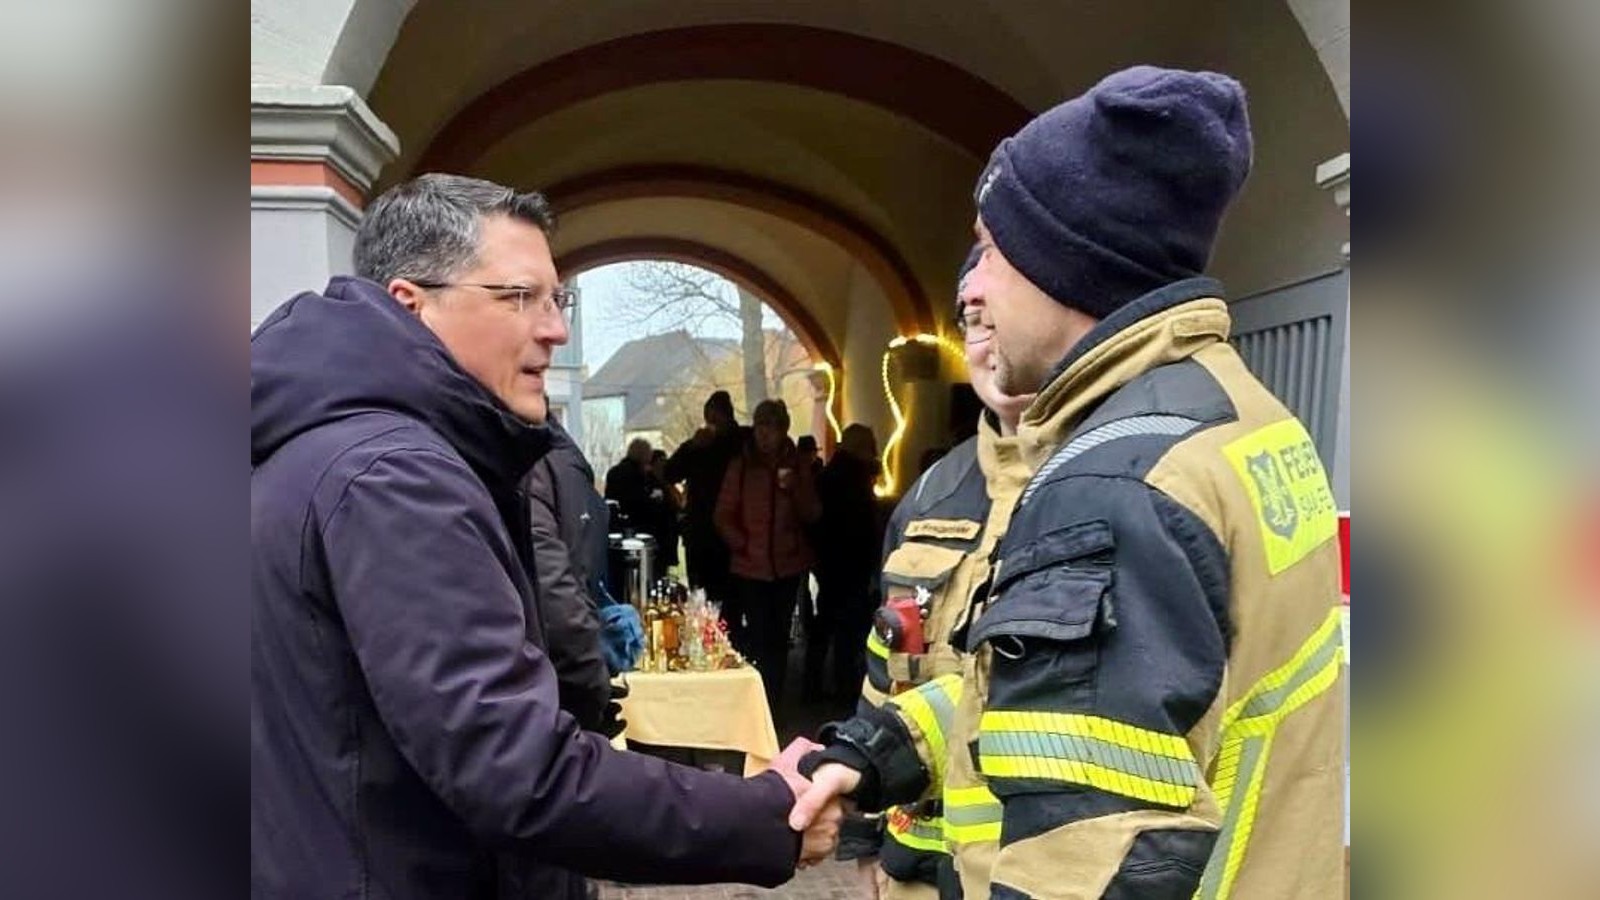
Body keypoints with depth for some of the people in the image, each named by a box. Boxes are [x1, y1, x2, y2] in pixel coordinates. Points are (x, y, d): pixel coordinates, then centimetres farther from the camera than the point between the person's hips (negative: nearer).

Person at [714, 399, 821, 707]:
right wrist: (742, 544, -7)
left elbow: (812, 515, 3)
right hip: (751, 566, -2)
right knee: (758, 638, -6)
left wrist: (795, 488, -13)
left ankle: (774, 703, 14)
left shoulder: (797, 467, 7)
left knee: (779, 637, 6)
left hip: (787, 564, 2)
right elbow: (724, 515, 4)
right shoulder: (740, 466, 3)